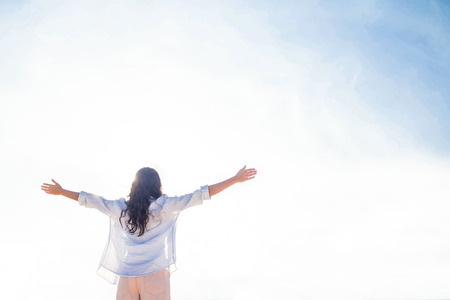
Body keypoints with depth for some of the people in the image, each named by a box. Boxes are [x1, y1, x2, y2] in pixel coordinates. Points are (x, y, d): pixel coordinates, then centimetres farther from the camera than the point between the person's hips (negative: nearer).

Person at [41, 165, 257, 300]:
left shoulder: (120, 208, 5)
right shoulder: (165, 207, -3)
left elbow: (89, 200, 15)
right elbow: (200, 196, -5)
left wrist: (60, 191, 31)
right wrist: (236, 179, -4)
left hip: (126, 274, 3)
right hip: (155, 274, -3)